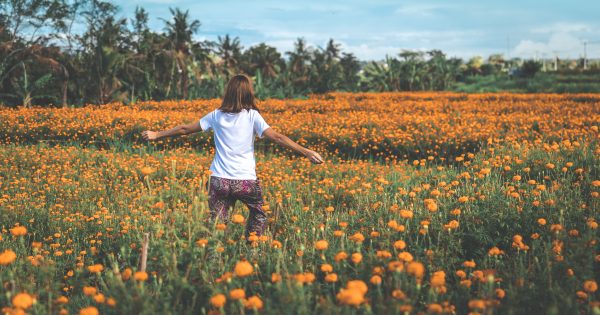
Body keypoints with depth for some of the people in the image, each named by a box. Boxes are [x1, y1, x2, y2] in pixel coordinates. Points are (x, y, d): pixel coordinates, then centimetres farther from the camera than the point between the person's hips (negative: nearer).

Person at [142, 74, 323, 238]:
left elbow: (185, 129, 12)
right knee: (258, 214, 22)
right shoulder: (252, 115, -4)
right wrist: (306, 152, -13)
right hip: (246, 181, -2)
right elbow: (276, 137, -12)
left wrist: (157, 134, 25)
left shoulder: (216, 115, 4)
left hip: (219, 180, 2)